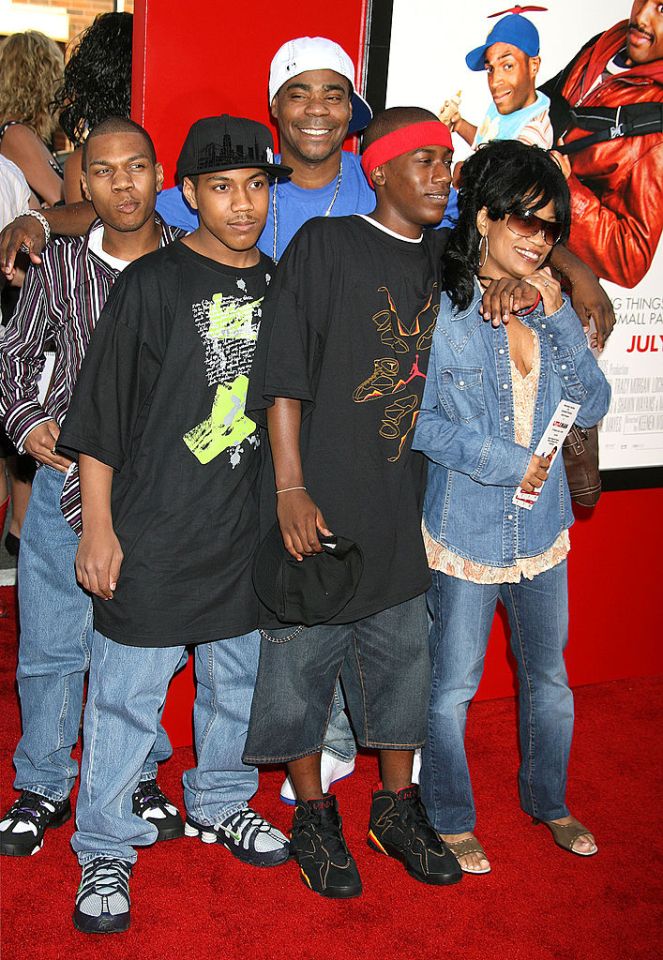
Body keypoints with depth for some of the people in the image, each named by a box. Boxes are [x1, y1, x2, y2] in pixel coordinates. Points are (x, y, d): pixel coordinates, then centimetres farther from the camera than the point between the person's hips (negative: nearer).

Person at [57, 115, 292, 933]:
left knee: (238, 681, 18)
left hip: (247, 532, 5)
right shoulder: (152, 284, -9)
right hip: (152, 533, -5)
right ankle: (106, 849, 20)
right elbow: (100, 415, -8)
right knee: (128, 692, 3)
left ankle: (218, 804, 41)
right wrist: (98, 527, -10)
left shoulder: (276, 284, 7)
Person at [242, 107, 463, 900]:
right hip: (322, 497, -5)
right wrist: (291, 487, -14)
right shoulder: (324, 245, -7)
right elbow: (283, 374, -10)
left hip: (408, 500, 5)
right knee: (304, 651, 6)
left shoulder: (447, 256, 9)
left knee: (402, 650, 13)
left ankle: (397, 808, 30)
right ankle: (312, 816, 24)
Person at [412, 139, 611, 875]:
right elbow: (416, 420, -13)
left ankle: (548, 801, 43)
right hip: (465, 530, -5)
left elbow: (592, 406, -1)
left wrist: (559, 317, -11)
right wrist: (508, 463, -15)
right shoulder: (438, 309, -12)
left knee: (548, 678, 20)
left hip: (542, 529, 5)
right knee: (452, 685, 8)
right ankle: (450, 819, 31)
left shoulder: (548, 309, 3)